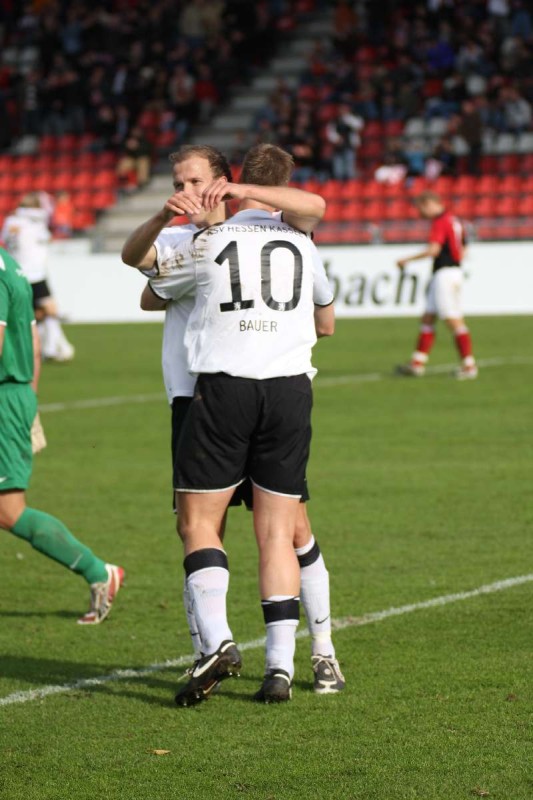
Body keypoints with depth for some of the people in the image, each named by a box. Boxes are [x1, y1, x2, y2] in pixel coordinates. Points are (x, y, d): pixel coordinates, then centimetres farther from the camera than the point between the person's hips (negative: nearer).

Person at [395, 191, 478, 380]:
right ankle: (418, 363, 13)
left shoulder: (440, 221, -12)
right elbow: (462, 252, 20)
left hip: (444, 273, -10)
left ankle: (469, 365, -8)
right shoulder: (454, 221, 17)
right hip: (454, 270, 10)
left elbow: (434, 249, -23)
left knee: (453, 320, -8)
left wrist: (407, 259, -16)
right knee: (428, 318, 12)